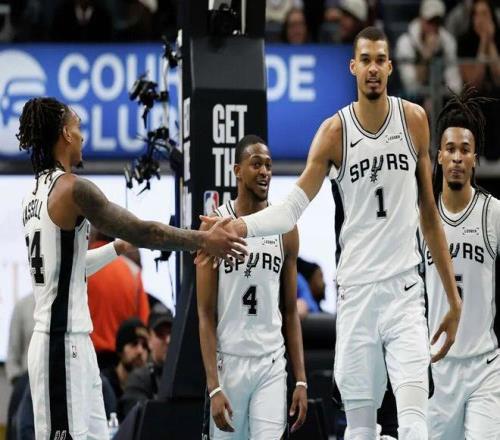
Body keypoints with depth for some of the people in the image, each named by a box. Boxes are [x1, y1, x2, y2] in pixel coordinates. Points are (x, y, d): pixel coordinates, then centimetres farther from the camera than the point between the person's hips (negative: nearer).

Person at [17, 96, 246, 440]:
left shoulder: (35, 196, 14)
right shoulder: (72, 188, -14)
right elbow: (142, 231, -13)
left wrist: (118, 248, 32)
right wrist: (204, 240, -4)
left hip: (53, 340, 10)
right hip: (65, 344, -9)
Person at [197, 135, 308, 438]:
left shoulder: (286, 229, 7)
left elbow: (291, 311, 11)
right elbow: (206, 314, -5)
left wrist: (301, 379, 4)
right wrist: (213, 386, -13)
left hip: (272, 365, 2)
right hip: (228, 362, -2)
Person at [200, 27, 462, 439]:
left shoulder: (414, 120, 5)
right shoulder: (334, 132, 0)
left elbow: (429, 214, 12)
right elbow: (293, 207, -7)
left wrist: (453, 296, 11)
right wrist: (237, 227, -26)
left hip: (405, 290, 0)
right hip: (356, 291, 0)